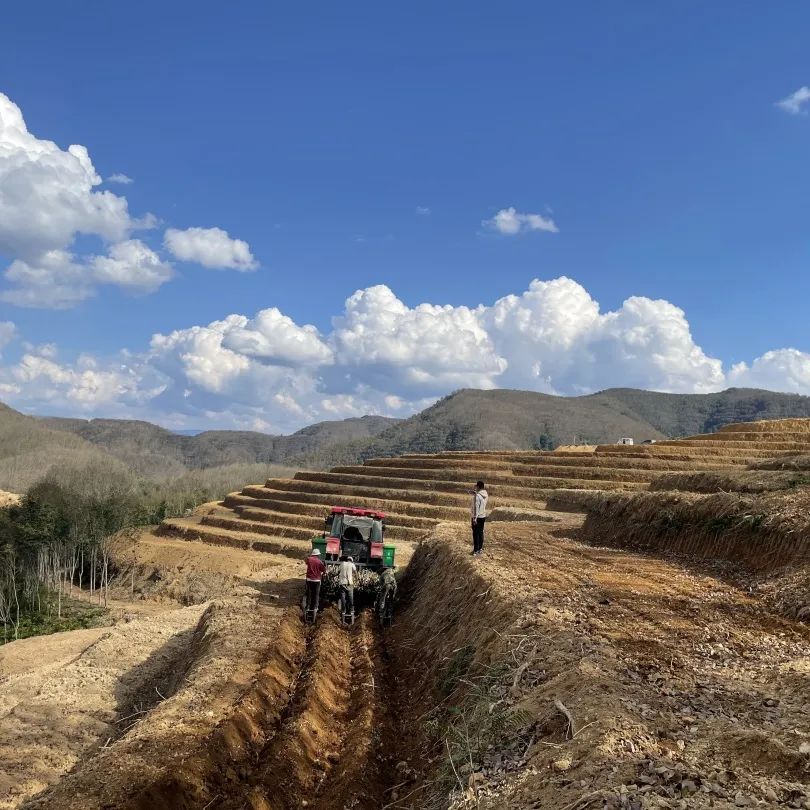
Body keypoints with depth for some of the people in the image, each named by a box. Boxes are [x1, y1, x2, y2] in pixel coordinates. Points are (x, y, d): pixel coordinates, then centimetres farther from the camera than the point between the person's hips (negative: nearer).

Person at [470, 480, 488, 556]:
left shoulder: (477, 496, -23)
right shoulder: (485, 494, 1)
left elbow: (476, 508, -24)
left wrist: (475, 518, -22)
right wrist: (475, 493, 4)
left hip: (477, 517, -8)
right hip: (483, 516, 8)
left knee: (476, 534, 1)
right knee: (481, 532, 17)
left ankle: (476, 550, 4)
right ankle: (480, 548, 25)